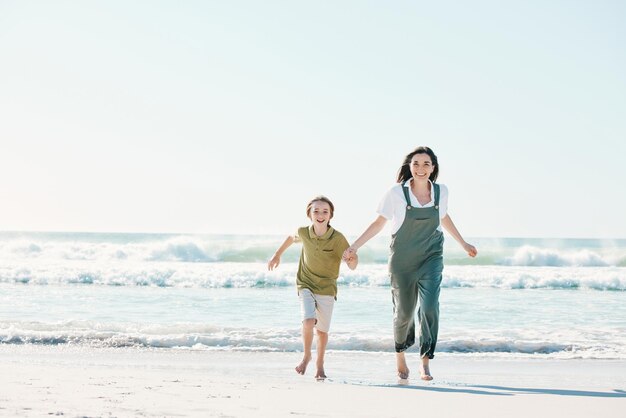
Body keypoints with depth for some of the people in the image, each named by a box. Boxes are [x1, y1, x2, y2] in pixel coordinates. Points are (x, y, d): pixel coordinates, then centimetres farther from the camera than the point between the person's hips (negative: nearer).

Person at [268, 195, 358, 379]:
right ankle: (306, 356, 5)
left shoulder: (338, 238, -18)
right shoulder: (303, 233, -10)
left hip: (327, 289, 0)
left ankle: (320, 363, 31)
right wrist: (277, 254, 21)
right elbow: (292, 237, 15)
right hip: (306, 285, 0)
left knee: (322, 330, 6)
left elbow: (352, 266, -16)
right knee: (309, 321, -21)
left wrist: (352, 261, -39)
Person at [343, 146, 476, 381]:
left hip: (431, 257, 1)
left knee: (429, 306, -17)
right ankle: (400, 356, 33)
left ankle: (425, 362, -9)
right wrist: (355, 246, -6)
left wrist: (463, 243, 29)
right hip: (403, 259, -1)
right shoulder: (397, 193, -10)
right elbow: (380, 222, -1)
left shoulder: (441, 192, -1)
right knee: (404, 311, 7)